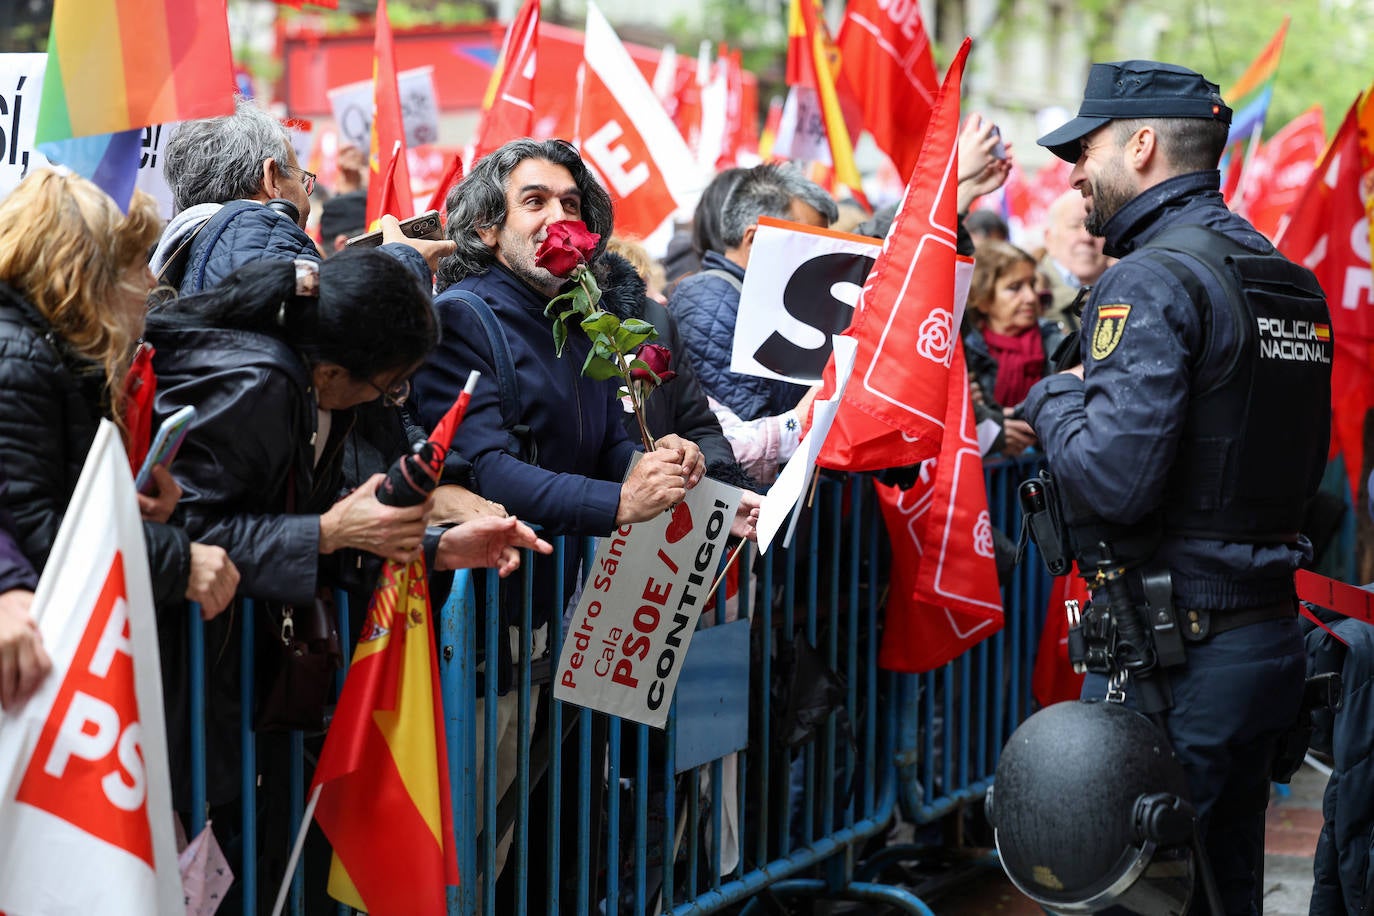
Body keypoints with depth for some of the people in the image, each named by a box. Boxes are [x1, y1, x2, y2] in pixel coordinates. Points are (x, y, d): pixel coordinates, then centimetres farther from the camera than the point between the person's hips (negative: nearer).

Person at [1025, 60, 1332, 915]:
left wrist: (1055, 399, -4)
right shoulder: (1292, 281, 12)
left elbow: (1111, 478, -24)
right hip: (1271, 635, 9)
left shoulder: (1152, 282, -15)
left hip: (1173, 651, -9)